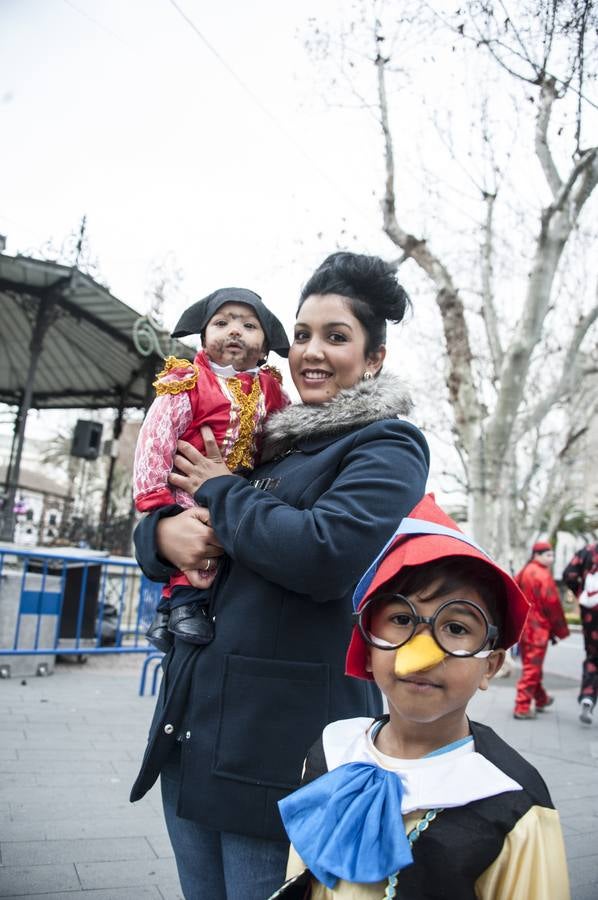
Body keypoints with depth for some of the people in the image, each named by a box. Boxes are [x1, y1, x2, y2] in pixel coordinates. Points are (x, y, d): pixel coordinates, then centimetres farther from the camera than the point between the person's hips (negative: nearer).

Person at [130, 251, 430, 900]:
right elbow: (149, 532, 16)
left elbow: (325, 552, -24)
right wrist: (163, 531, -9)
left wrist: (221, 493, -9)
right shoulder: (270, 441, 14)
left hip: (282, 745, -6)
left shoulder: (389, 448, -5)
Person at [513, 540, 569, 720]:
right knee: (532, 668, -3)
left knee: (530, 665, 20)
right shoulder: (543, 575, -16)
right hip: (537, 629, -9)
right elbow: (552, 604, -16)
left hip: (521, 628, 9)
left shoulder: (523, 573, 12)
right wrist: (561, 630, -7)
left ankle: (541, 699, 38)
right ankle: (522, 708, -1)